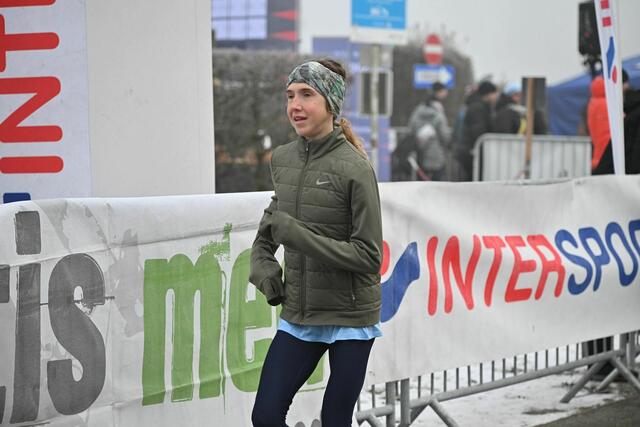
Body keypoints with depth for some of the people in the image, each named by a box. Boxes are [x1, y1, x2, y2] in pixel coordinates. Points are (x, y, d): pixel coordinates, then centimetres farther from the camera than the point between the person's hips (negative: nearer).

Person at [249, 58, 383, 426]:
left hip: (349, 316, -5)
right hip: (298, 314, 5)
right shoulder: (283, 158, 3)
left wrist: (298, 234, -22)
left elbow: (369, 255, -17)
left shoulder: (355, 168, -15)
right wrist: (262, 264, 4)